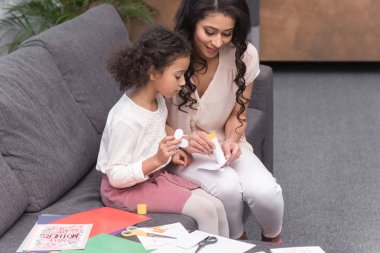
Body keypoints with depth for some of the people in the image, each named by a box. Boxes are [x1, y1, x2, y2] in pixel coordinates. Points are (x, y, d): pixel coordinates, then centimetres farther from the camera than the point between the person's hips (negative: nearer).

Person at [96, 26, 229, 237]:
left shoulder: (156, 100, 0)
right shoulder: (126, 119, -28)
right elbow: (116, 177, -25)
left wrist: (169, 153, 1)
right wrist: (157, 160, -34)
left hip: (154, 177, 9)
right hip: (125, 189, -8)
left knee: (217, 207, -2)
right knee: (205, 210, -18)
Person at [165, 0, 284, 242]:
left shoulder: (245, 55, -14)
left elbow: (238, 113, 1)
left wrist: (231, 140, -20)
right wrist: (183, 140, -30)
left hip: (225, 144, 3)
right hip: (181, 149, -2)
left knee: (265, 191, -24)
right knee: (227, 186, -31)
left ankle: (272, 238, 11)